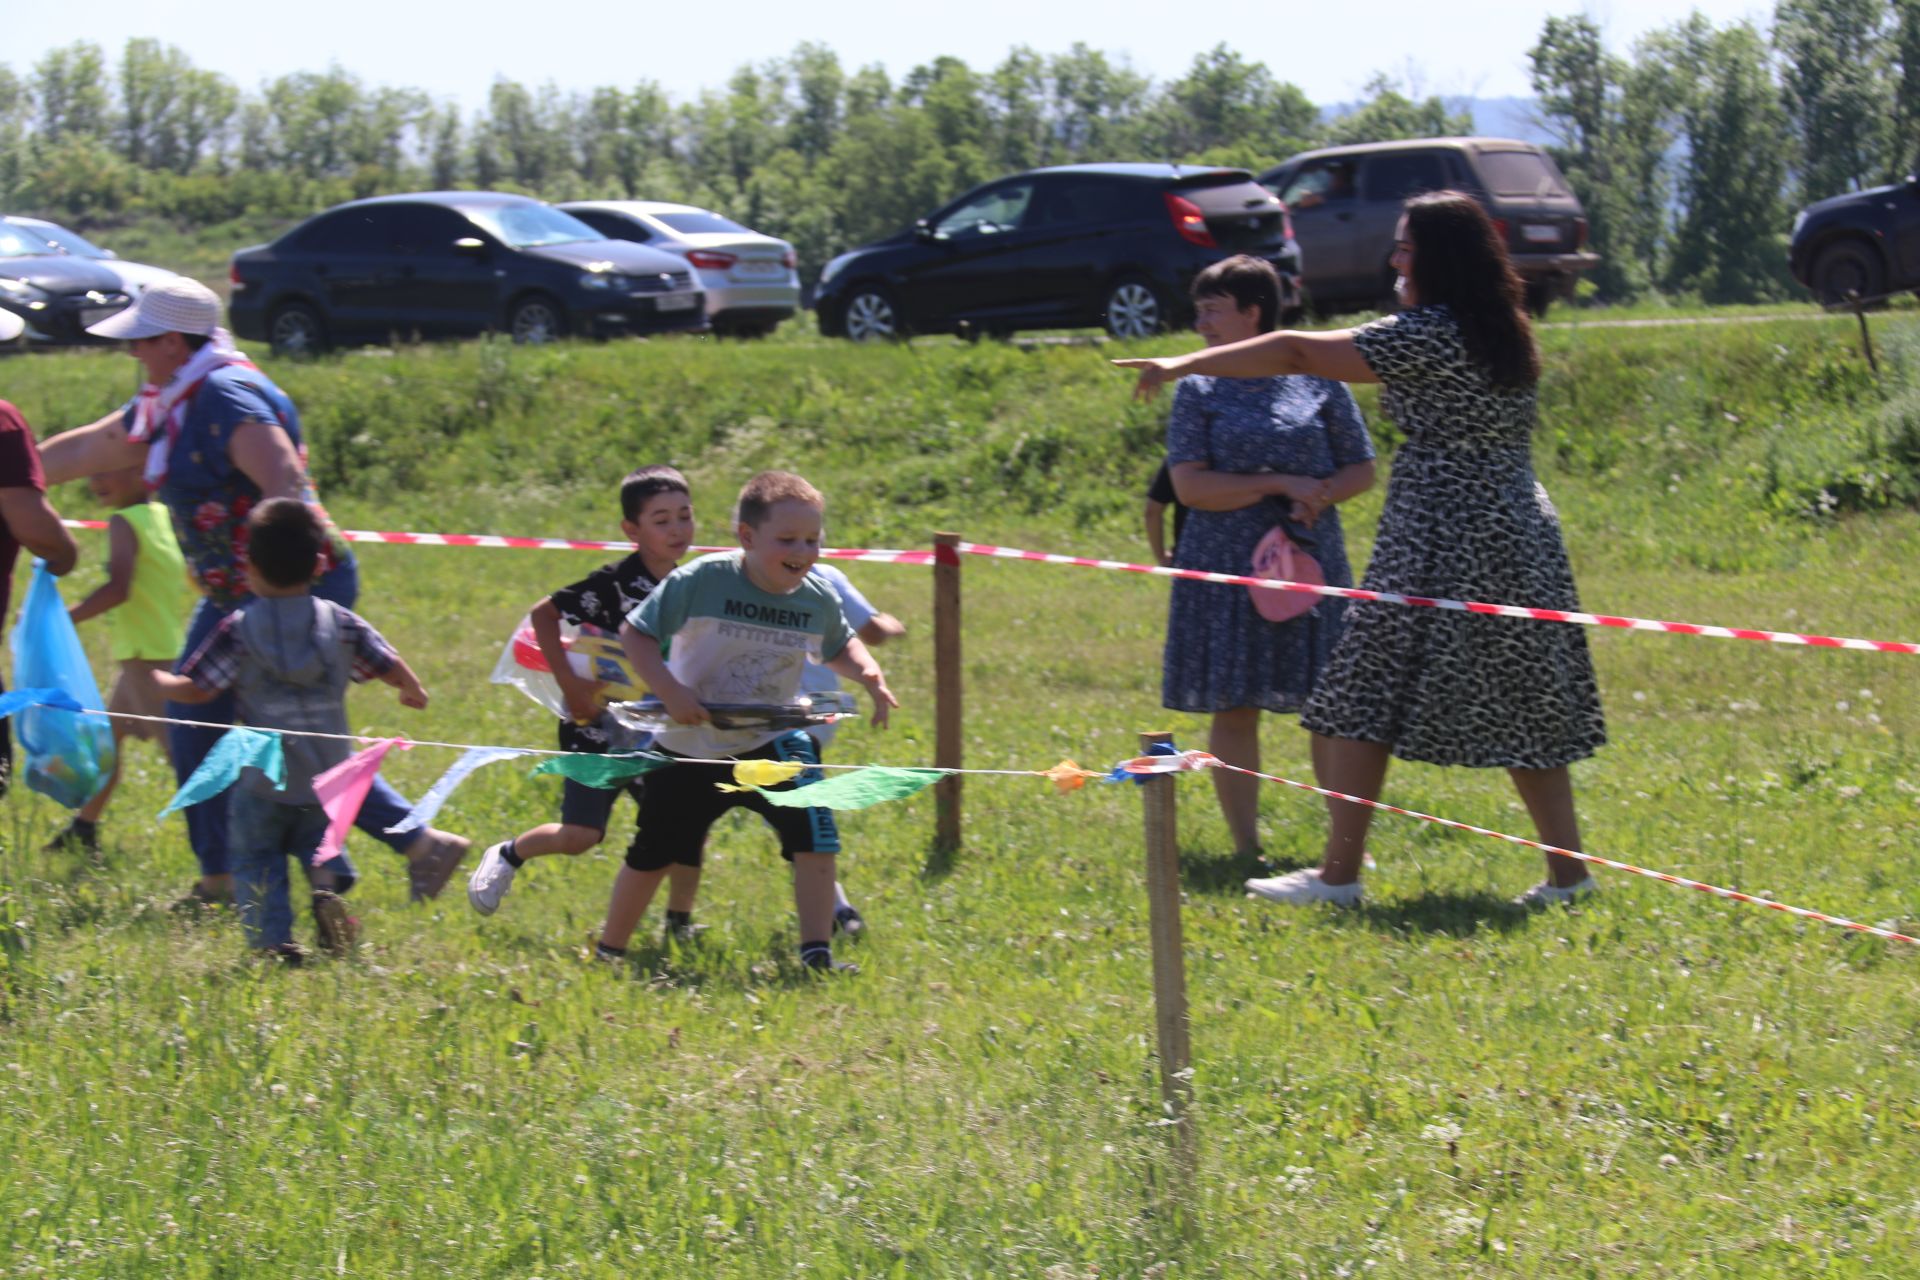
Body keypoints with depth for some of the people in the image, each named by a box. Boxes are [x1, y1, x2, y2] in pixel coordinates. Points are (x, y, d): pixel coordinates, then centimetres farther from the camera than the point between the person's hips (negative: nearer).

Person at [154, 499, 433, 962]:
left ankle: (273, 938, -9)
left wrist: (156, 680, 15)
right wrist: (414, 693, 29)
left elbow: (195, 690, -6)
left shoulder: (238, 630, -7)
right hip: (326, 776, 3)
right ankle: (327, 881, -7)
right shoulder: (341, 624, 1)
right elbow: (390, 668, 7)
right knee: (317, 834, 24)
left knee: (255, 857, 9)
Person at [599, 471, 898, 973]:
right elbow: (634, 633, -14)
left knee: (814, 832, -19)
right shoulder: (703, 580, -20)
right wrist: (669, 690, -26)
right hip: (690, 746, -2)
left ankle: (817, 953, -11)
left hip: (770, 743, 2)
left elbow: (839, 646, 15)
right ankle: (609, 950, 34)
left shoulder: (818, 598, -7)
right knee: (652, 853, 12)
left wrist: (868, 674, -5)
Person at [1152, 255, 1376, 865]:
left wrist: (1318, 496, -12)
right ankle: (1246, 847, 7)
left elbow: (1361, 469, 9)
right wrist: (1281, 484, -14)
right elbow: (1189, 485, -7)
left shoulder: (1316, 380, 5)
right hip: (1227, 566, 0)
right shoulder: (1199, 389, 3)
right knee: (1233, 708, 0)